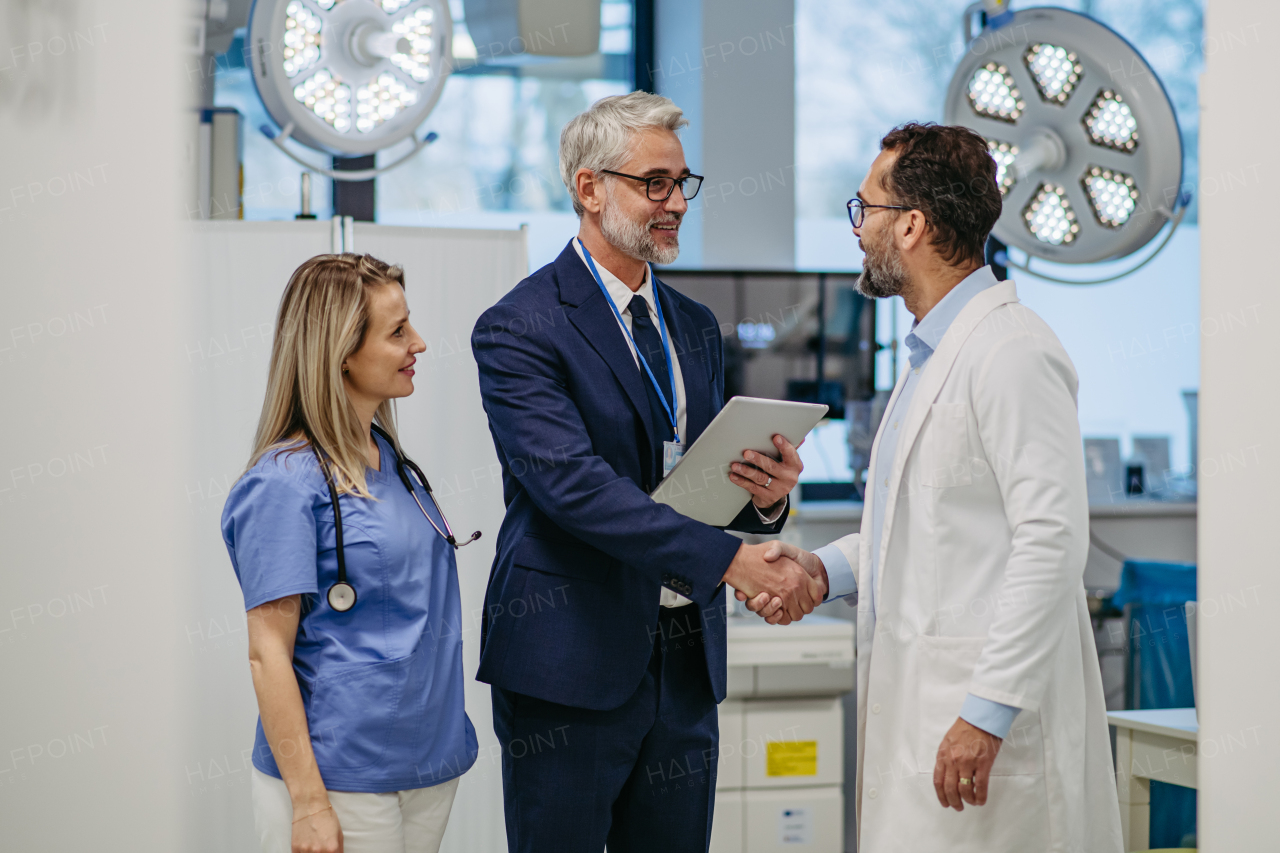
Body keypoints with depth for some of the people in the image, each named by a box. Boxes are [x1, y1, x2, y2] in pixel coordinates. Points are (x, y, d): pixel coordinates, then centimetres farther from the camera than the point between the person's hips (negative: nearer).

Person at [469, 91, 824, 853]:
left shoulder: (696, 327, 16)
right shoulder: (521, 329, -9)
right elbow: (573, 485, -21)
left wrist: (766, 496, -7)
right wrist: (727, 558, -28)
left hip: (686, 665, 7)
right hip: (572, 659, -7)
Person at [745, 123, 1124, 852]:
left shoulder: (1012, 352, -15)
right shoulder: (935, 353, 19)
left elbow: (1051, 541, -21)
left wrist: (988, 711, -23)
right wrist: (826, 568, 11)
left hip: (982, 713, -10)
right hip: (919, 702, 10)